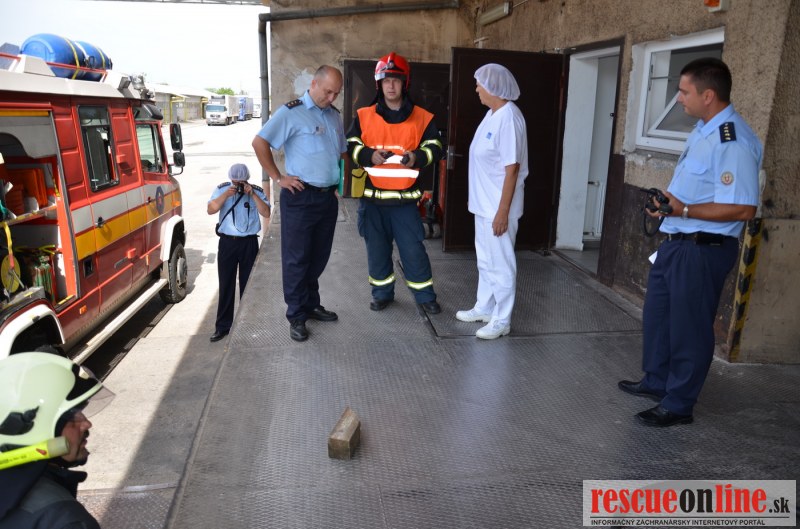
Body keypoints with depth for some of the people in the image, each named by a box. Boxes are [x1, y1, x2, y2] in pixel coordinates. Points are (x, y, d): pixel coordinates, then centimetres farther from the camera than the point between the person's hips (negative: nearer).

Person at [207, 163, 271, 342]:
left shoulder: (257, 191, 2)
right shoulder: (222, 189, 5)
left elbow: (266, 213, -9)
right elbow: (211, 210, -5)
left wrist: (252, 195, -15)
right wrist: (226, 195, -16)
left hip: (249, 242, -1)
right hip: (227, 242, 1)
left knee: (248, 284, 6)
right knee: (226, 285, 3)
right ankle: (223, 326, 10)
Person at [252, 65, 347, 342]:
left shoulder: (334, 116, 14)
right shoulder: (291, 112, -7)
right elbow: (259, 143, -11)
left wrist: (337, 178, 10)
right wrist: (278, 178, -12)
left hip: (328, 197, 7)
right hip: (300, 197, -6)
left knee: (319, 256, 14)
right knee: (297, 258, 2)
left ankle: (311, 304, 29)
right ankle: (296, 316, 11)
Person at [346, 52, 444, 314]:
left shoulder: (422, 117, 1)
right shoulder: (364, 116, 3)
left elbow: (435, 147, 2)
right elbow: (351, 146, 2)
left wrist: (417, 157, -19)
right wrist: (369, 155, -19)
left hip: (405, 198, -1)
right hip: (372, 197, 2)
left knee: (413, 249, 3)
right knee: (377, 249, 12)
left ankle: (425, 296, 19)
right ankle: (382, 293, 29)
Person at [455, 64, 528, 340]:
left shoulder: (508, 118, -20)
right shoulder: (492, 114, 10)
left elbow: (512, 168, -23)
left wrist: (503, 211, -23)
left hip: (498, 206, -10)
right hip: (483, 203, 10)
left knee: (501, 264, 1)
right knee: (485, 261, 19)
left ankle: (501, 320, 12)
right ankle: (484, 308, 33)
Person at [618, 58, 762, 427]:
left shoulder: (733, 141, -21)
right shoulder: (703, 129, 10)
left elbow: (743, 208, -27)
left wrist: (683, 210, -22)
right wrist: (668, 201, 5)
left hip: (702, 249, -10)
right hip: (676, 241, 10)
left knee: (688, 327, 3)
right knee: (657, 314, 21)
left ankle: (678, 405, 20)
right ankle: (656, 381, 39)